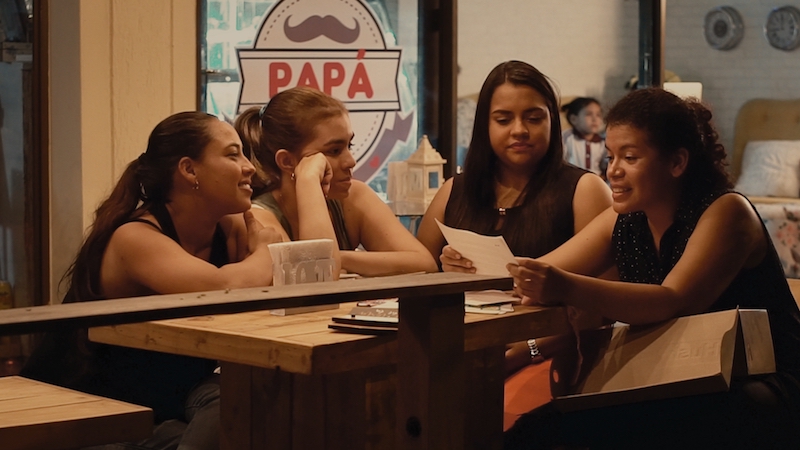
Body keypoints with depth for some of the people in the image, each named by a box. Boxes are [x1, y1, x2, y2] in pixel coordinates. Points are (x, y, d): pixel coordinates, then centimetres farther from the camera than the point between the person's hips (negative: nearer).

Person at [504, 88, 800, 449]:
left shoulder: (726, 212, -13)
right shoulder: (623, 222, 7)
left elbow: (675, 303, -28)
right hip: (677, 392, 5)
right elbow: (543, 274, 1)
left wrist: (566, 289, -42)